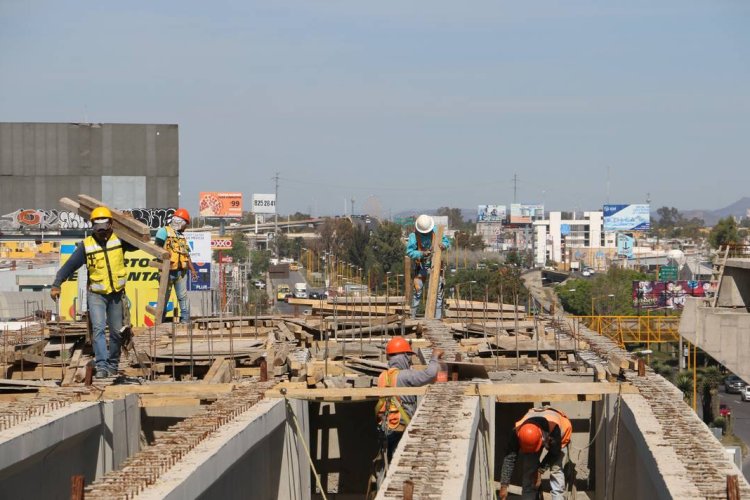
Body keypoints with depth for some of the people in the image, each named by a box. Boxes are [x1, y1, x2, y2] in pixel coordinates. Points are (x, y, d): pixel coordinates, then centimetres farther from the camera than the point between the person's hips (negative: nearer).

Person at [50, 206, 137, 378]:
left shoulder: (119, 240, -3)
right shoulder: (86, 245, -6)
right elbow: (69, 265, -5)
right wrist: (56, 285, -11)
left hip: (116, 293, 2)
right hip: (96, 294, -2)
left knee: (116, 331, 9)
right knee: (98, 328, -16)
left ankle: (113, 365, 23)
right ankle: (101, 366, -21)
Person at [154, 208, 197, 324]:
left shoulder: (182, 236, 19)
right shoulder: (164, 231, -3)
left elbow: (186, 255, 23)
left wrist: (192, 269, 20)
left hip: (181, 271, 6)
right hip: (168, 271, -6)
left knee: (183, 296, 5)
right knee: (164, 296, 2)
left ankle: (185, 319, 9)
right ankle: (161, 320, 8)